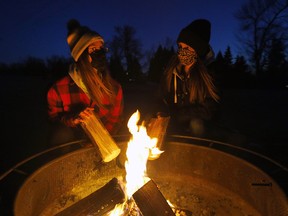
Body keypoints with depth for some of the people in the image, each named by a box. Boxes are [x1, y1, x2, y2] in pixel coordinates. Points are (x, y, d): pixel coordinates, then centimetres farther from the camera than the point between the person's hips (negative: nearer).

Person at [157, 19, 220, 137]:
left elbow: (209, 109, -17)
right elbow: (164, 99, 4)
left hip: (198, 121, -3)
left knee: (196, 125, -34)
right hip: (175, 122, 3)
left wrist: (176, 115, -19)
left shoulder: (209, 72, -19)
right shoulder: (172, 68, -8)